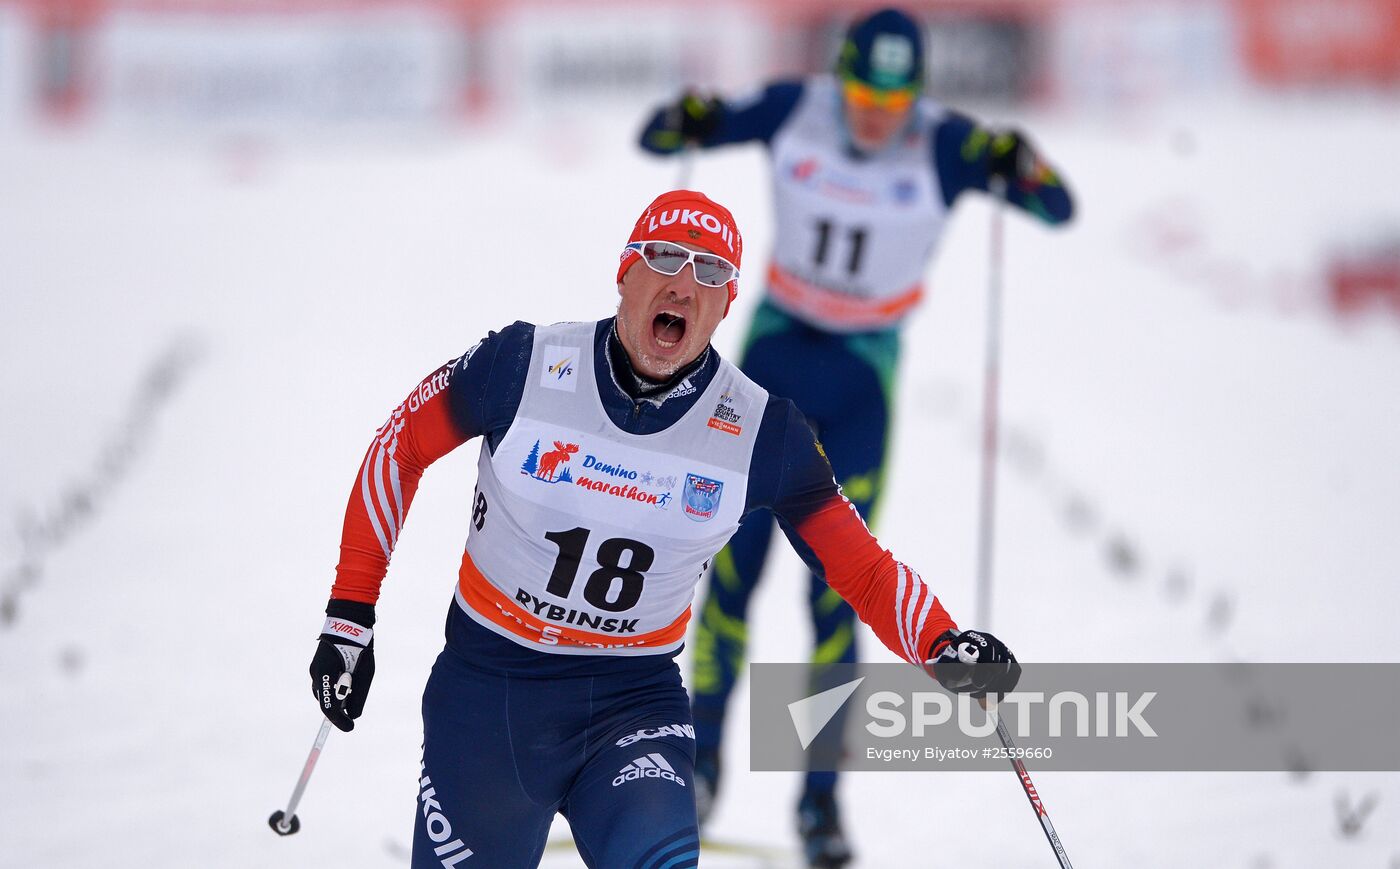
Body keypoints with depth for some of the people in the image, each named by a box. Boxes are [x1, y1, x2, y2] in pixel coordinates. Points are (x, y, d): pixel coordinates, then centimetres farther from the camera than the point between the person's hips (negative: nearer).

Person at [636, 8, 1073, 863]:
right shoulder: (795, 111, -11)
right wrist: (683, 124, -26)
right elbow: (659, 137, -3)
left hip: (862, 378, -1)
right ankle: (703, 755, 17)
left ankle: (821, 796, 2)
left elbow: (1060, 209, -17)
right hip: (774, 349, 1)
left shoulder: (943, 144, -15)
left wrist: (1022, 169, -38)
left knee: (836, 587, -7)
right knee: (733, 561, -2)